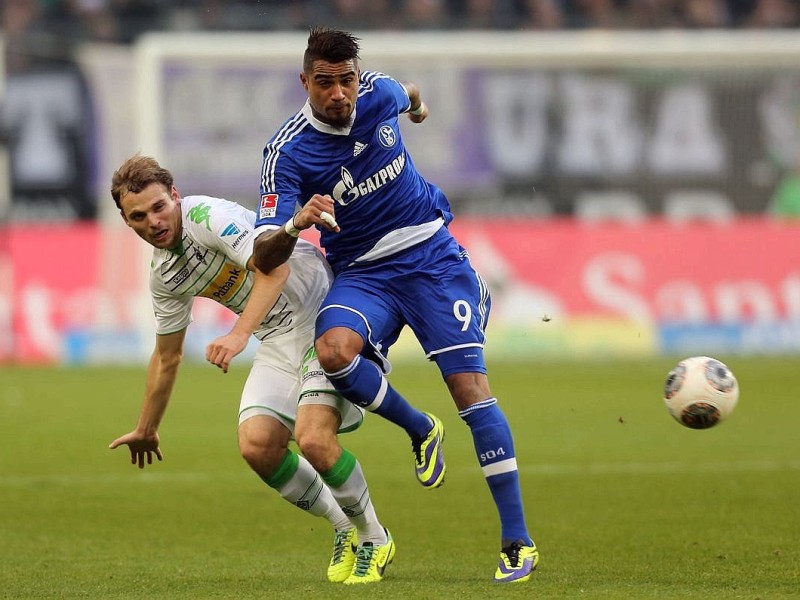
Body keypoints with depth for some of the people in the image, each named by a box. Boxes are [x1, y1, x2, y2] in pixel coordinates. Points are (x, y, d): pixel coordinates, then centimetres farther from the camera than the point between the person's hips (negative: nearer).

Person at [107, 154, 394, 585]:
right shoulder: (163, 274, 7)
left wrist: (239, 334, -43)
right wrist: (146, 431, 29)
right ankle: (344, 529, 11)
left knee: (313, 439, -24)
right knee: (256, 445, -11)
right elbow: (167, 356, 22)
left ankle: (374, 538, 1)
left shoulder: (210, 216, -18)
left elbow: (273, 267, -32)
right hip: (280, 340, 8)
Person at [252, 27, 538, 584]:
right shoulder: (288, 152, -16)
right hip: (361, 273, -1)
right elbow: (265, 256, -20)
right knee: (333, 350, -32)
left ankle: (517, 541, -9)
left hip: (430, 254, 1)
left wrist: (418, 104, 44)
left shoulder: (378, 94, -8)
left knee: (470, 383, -12)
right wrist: (294, 225, -42)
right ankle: (421, 430, -2)